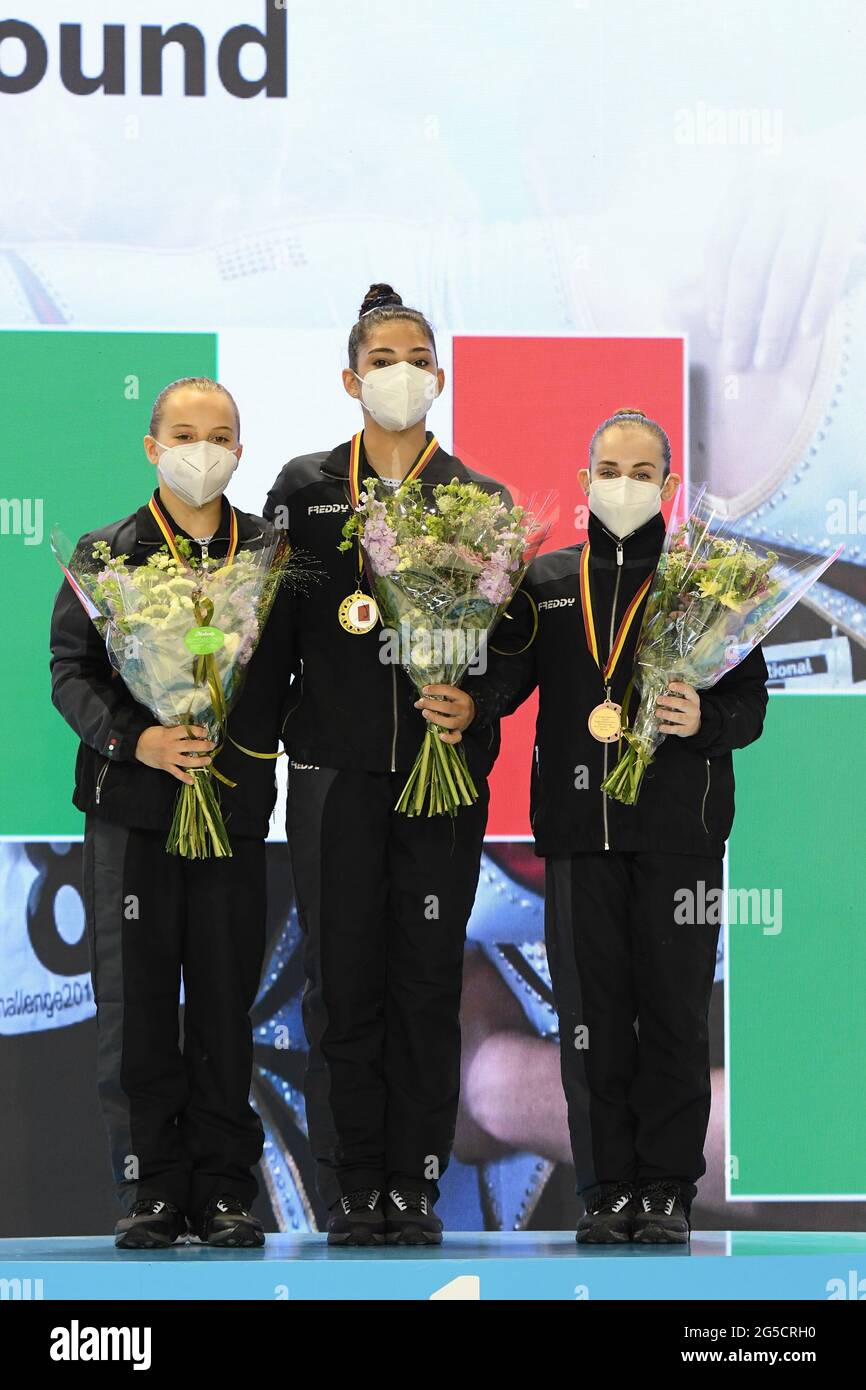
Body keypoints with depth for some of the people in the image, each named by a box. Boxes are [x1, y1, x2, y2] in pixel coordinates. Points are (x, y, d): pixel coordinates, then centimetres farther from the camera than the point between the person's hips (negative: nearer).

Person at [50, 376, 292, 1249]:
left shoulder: (272, 554, 8)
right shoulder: (106, 555, 5)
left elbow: (288, 674, 9)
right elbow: (70, 671, 0)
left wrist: (241, 746, -5)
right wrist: (134, 739, -14)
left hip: (236, 803, 1)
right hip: (132, 802, -1)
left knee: (226, 1002, 1)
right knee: (134, 1001, -1)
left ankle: (224, 1192, 8)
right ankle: (152, 1192, 4)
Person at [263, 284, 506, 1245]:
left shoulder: (479, 500, 9)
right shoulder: (304, 489, 8)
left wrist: (477, 699, -12)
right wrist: (263, 728, -3)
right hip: (335, 768, 0)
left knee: (427, 979, 1)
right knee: (342, 978, 0)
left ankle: (416, 1185, 7)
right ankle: (353, 1188, 5)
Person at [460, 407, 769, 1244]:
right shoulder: (547, 583, 13)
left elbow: (751, 697, 4)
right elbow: (506, 675, 8)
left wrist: (706, 721, -16)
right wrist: (464, 707, -12)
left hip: (678, 828, -2)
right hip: (580, 828, 2)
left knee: (674, 1009, -2)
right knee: (591, 1011, 3)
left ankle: (667, 1186, 5)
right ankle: (609, 1186, 10)